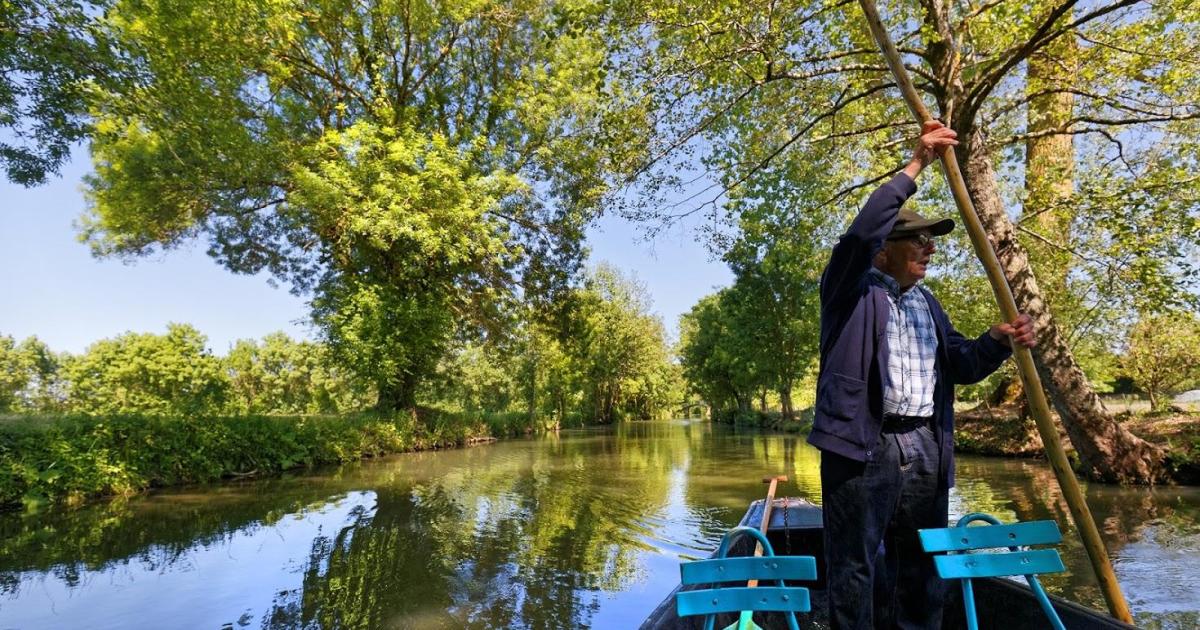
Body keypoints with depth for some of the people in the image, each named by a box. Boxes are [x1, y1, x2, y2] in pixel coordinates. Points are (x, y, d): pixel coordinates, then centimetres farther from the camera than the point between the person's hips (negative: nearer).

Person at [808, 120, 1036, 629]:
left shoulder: (927, 304, 21)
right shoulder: (852, 290, -1)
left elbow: (960, 365, 17)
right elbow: (862, 231, -19)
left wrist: (997, 341, -3)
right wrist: (916, 166, -16)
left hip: (925, 447, 7)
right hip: (863, 446, -7)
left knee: (923, 569, 15)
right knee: (856, 571, 2)